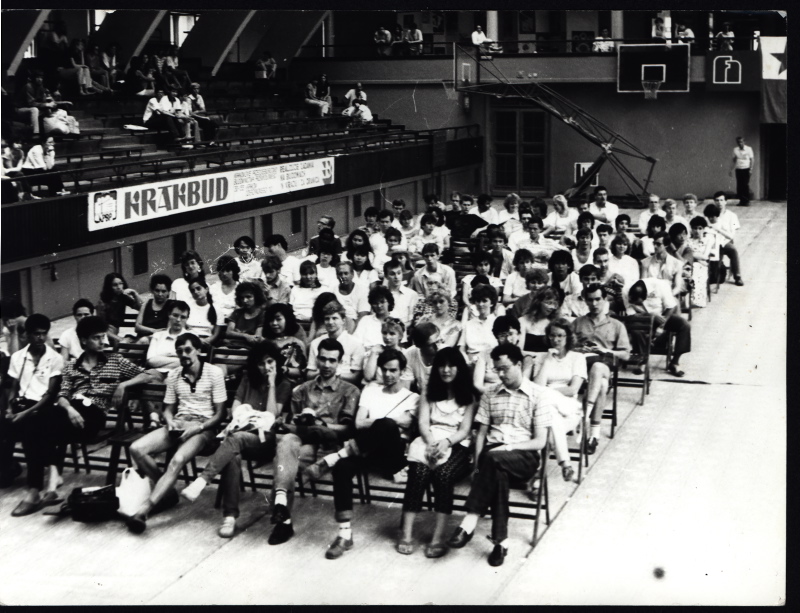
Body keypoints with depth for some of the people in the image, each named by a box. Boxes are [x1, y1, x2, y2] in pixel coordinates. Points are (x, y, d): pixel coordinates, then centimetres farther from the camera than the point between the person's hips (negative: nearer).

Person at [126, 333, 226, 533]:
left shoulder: (214, 373, -3)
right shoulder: (173, 375, 13)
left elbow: (220, 414, -4)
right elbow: (168, 409, 18)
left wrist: (196, 428, -18)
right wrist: (170, 423, -6)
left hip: (203, 426, -6)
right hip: (178, 424, 6)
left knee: (177, 461, -34)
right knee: (137, 449, -18)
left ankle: (144, 509, -40)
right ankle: (168, 492, -2)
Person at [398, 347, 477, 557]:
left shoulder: (470, 396, 11)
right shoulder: (428, 394, 19)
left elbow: (465, 430, 1)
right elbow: (423, 422, 5)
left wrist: (446, 442, -19)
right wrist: (431, 441, -16)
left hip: (456, 445, -2)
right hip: (429, 440, 2)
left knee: (443, 473, -33)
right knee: (419, 471, -31)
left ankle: (439, 536, -36)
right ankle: (407, 532, -33)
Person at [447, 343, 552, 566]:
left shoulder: (540, 395, 3)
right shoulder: (490, 395, 17)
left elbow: (540, 442, -3)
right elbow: (481, 434, 12)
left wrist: (508, 447, -16)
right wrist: (477, 464, -5)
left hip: (524, 457, -3)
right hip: (493, 454, 3)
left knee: (494, 458, -37)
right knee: (496, 471, -36)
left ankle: (470, 522, -34)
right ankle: (500, 540, -36)